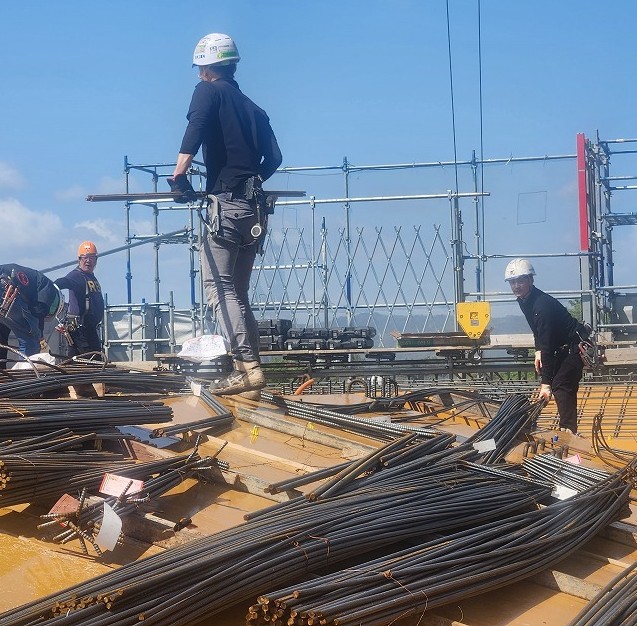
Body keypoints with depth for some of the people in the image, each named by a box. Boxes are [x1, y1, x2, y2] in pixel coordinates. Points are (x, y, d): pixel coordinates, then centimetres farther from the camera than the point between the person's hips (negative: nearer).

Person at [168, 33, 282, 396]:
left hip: (227, 203, -7)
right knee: (237, 291, 13)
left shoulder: (209, 91, 2)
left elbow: (196, 126, -18)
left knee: (219, 287, -8)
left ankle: (248, 367, -19)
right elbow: (274, 158, 15)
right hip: (254, 208, 7)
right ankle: (247, 366, 10)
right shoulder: (252, 107, 20)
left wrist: (179, 175, -23)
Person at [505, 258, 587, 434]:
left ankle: (568, 431, -23)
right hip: (562, 348, 10)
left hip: (575, 346, -10)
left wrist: (546, 383, -35)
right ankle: (567, 431, 14)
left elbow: (547, 346, -34)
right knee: (563, 387, 9)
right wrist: (538, 351, 1)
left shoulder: (542, 305, -31)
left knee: (561, 387, -20)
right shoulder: (523, 300, 0)